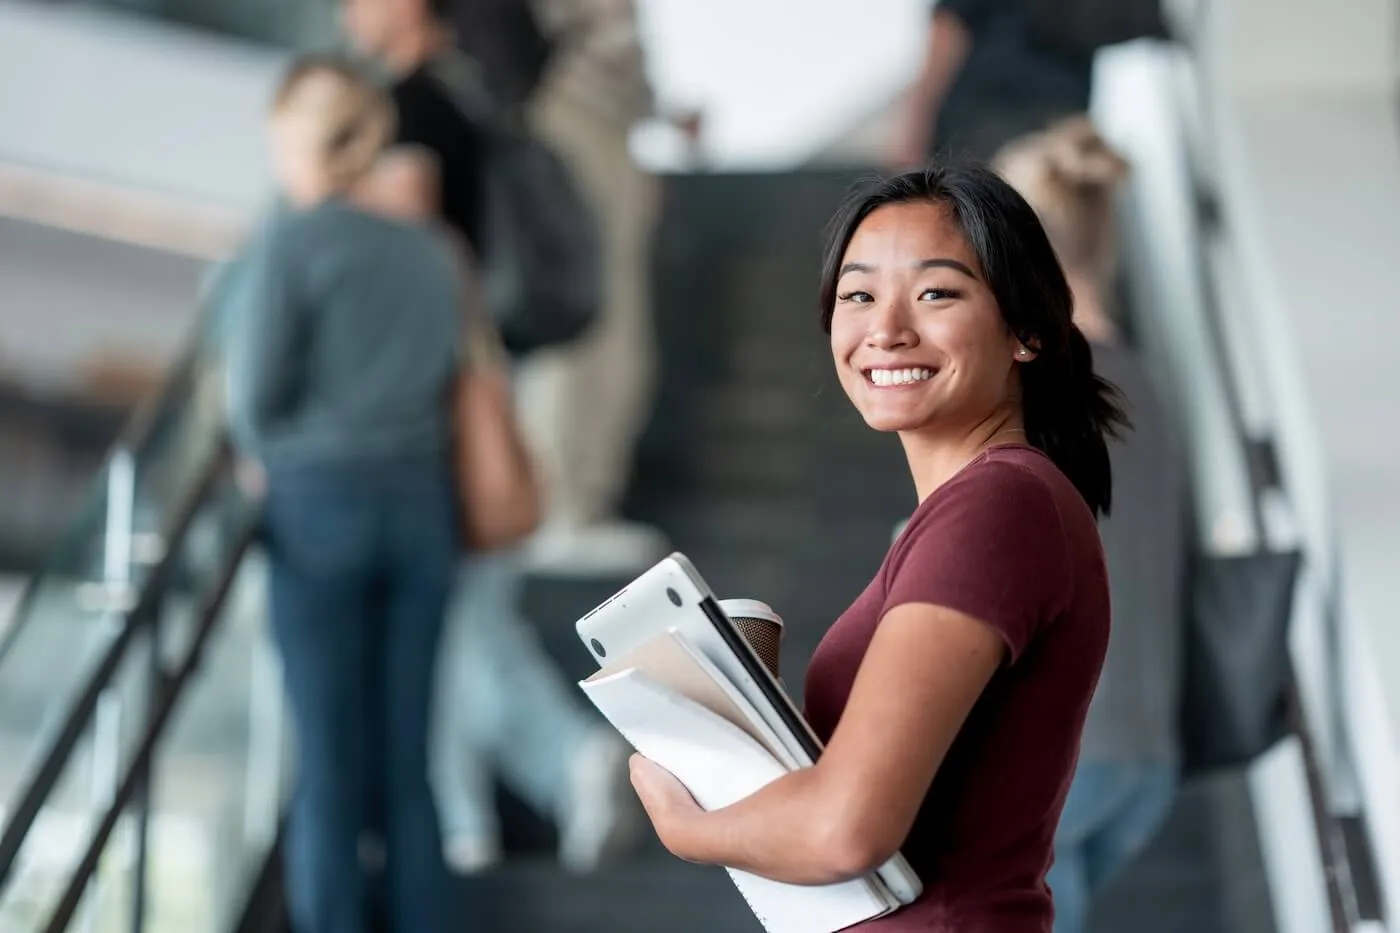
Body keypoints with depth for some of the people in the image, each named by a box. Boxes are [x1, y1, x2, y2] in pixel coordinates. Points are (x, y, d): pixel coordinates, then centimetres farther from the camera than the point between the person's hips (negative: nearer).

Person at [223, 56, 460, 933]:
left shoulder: (288, 241, -7)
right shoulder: (434, 252, 7)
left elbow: (255, 397, -7)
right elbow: (446, 382, 8)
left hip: (319, 504, -4)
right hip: (422, 504, 4)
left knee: (329, 757, 2)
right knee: (408, 755, 10)